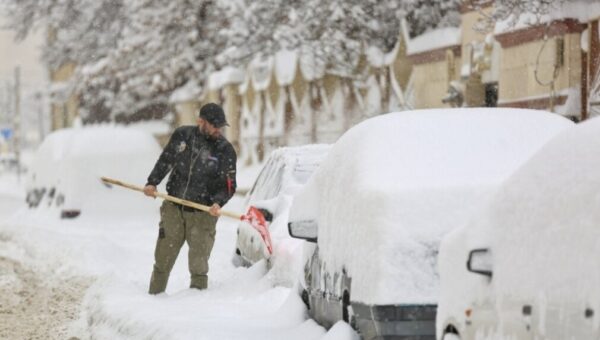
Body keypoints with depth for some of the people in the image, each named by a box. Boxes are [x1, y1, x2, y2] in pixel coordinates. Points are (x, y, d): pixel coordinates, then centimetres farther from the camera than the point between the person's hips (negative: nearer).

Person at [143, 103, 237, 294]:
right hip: (173, 209, 3)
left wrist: (218, 202, -22)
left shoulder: (225, 150, -5)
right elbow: (165, 161, 12)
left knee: (198, 266, -3)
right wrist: (152, 182, -2)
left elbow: (229, 185, -4)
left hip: (202, 214, -2)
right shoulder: (182, 135, 1)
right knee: (163, 260, 9)